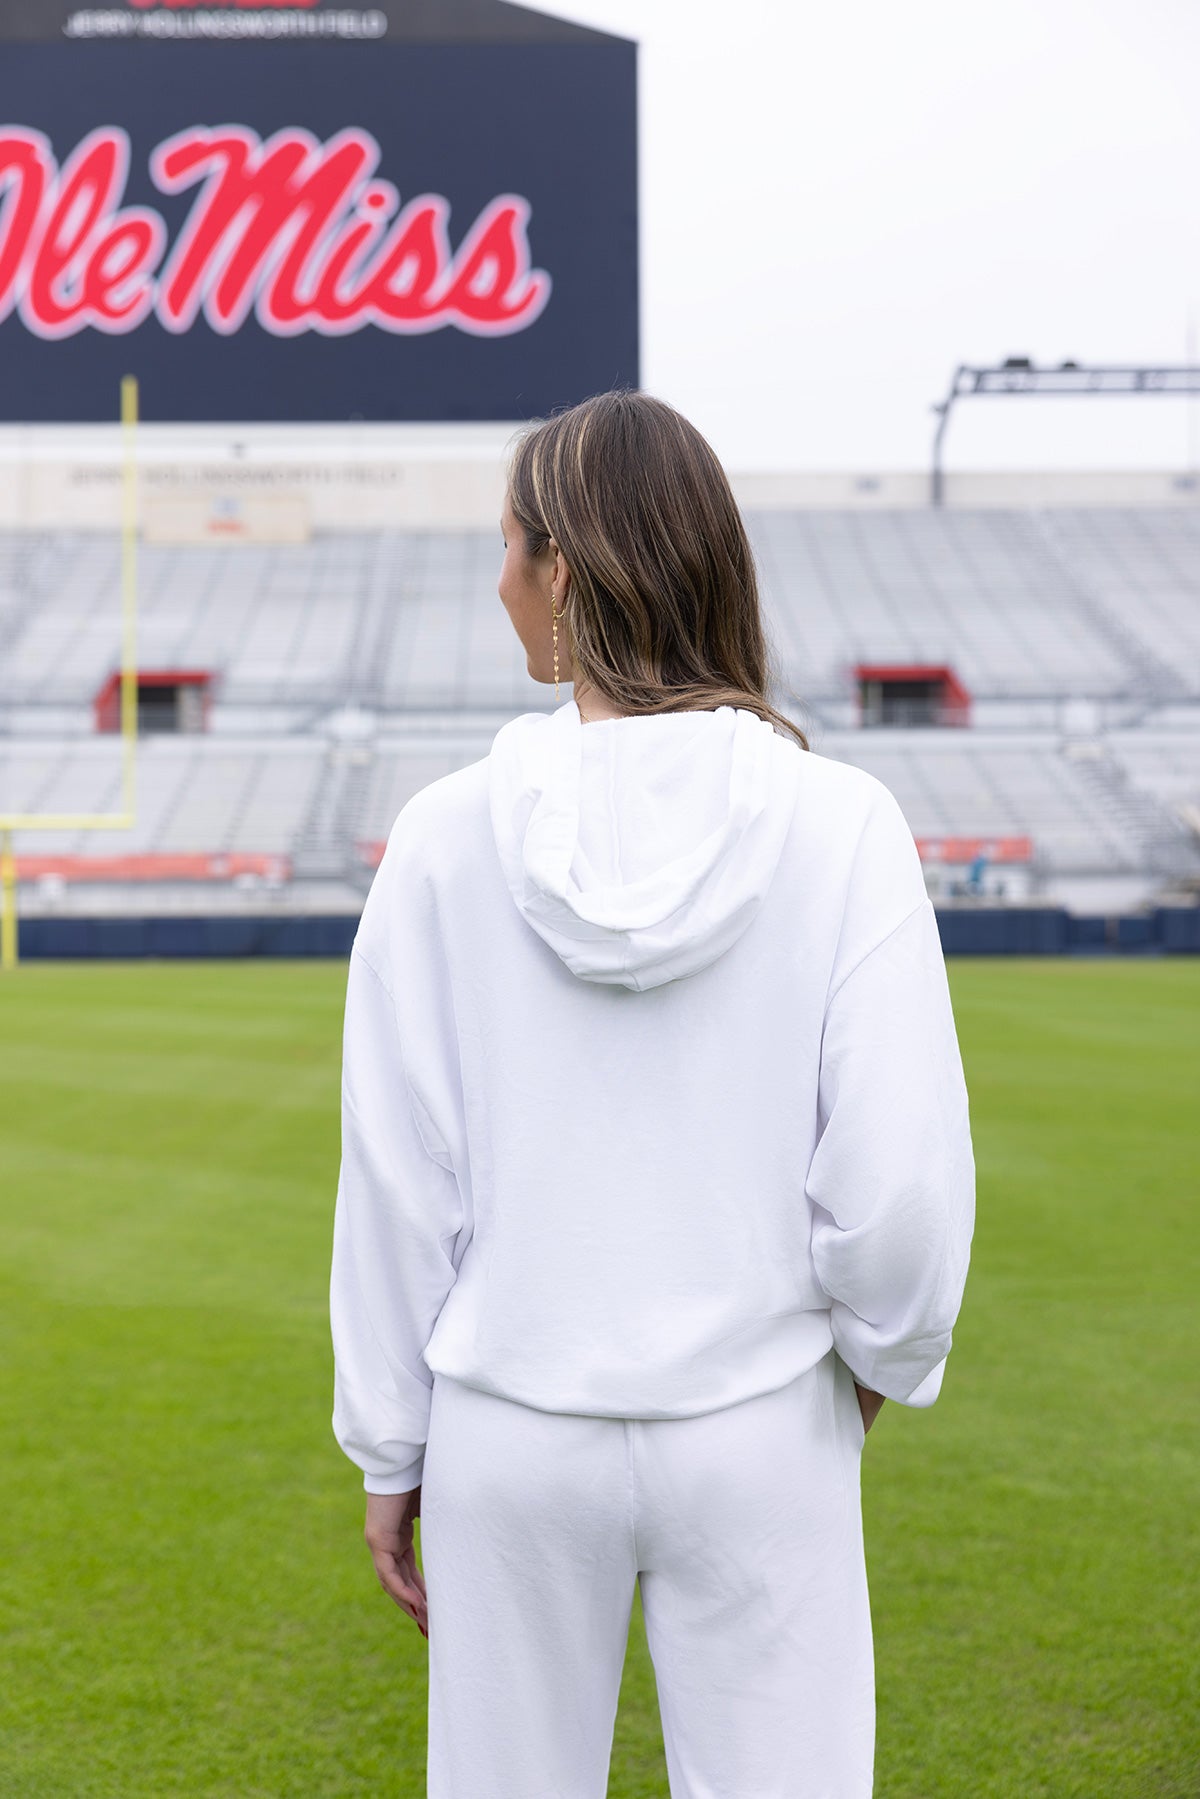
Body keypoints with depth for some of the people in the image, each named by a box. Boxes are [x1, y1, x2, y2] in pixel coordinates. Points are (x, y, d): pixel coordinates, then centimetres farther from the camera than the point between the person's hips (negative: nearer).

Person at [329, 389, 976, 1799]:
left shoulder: (449, 835, -10)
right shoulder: (837, 824, -12)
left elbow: (399, 1183, -6)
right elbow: (900, 1178, -14)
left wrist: (388, 1451, 6)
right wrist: (888, 1351, 7)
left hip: (515, 1434, 1)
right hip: (758, 1431, 0)